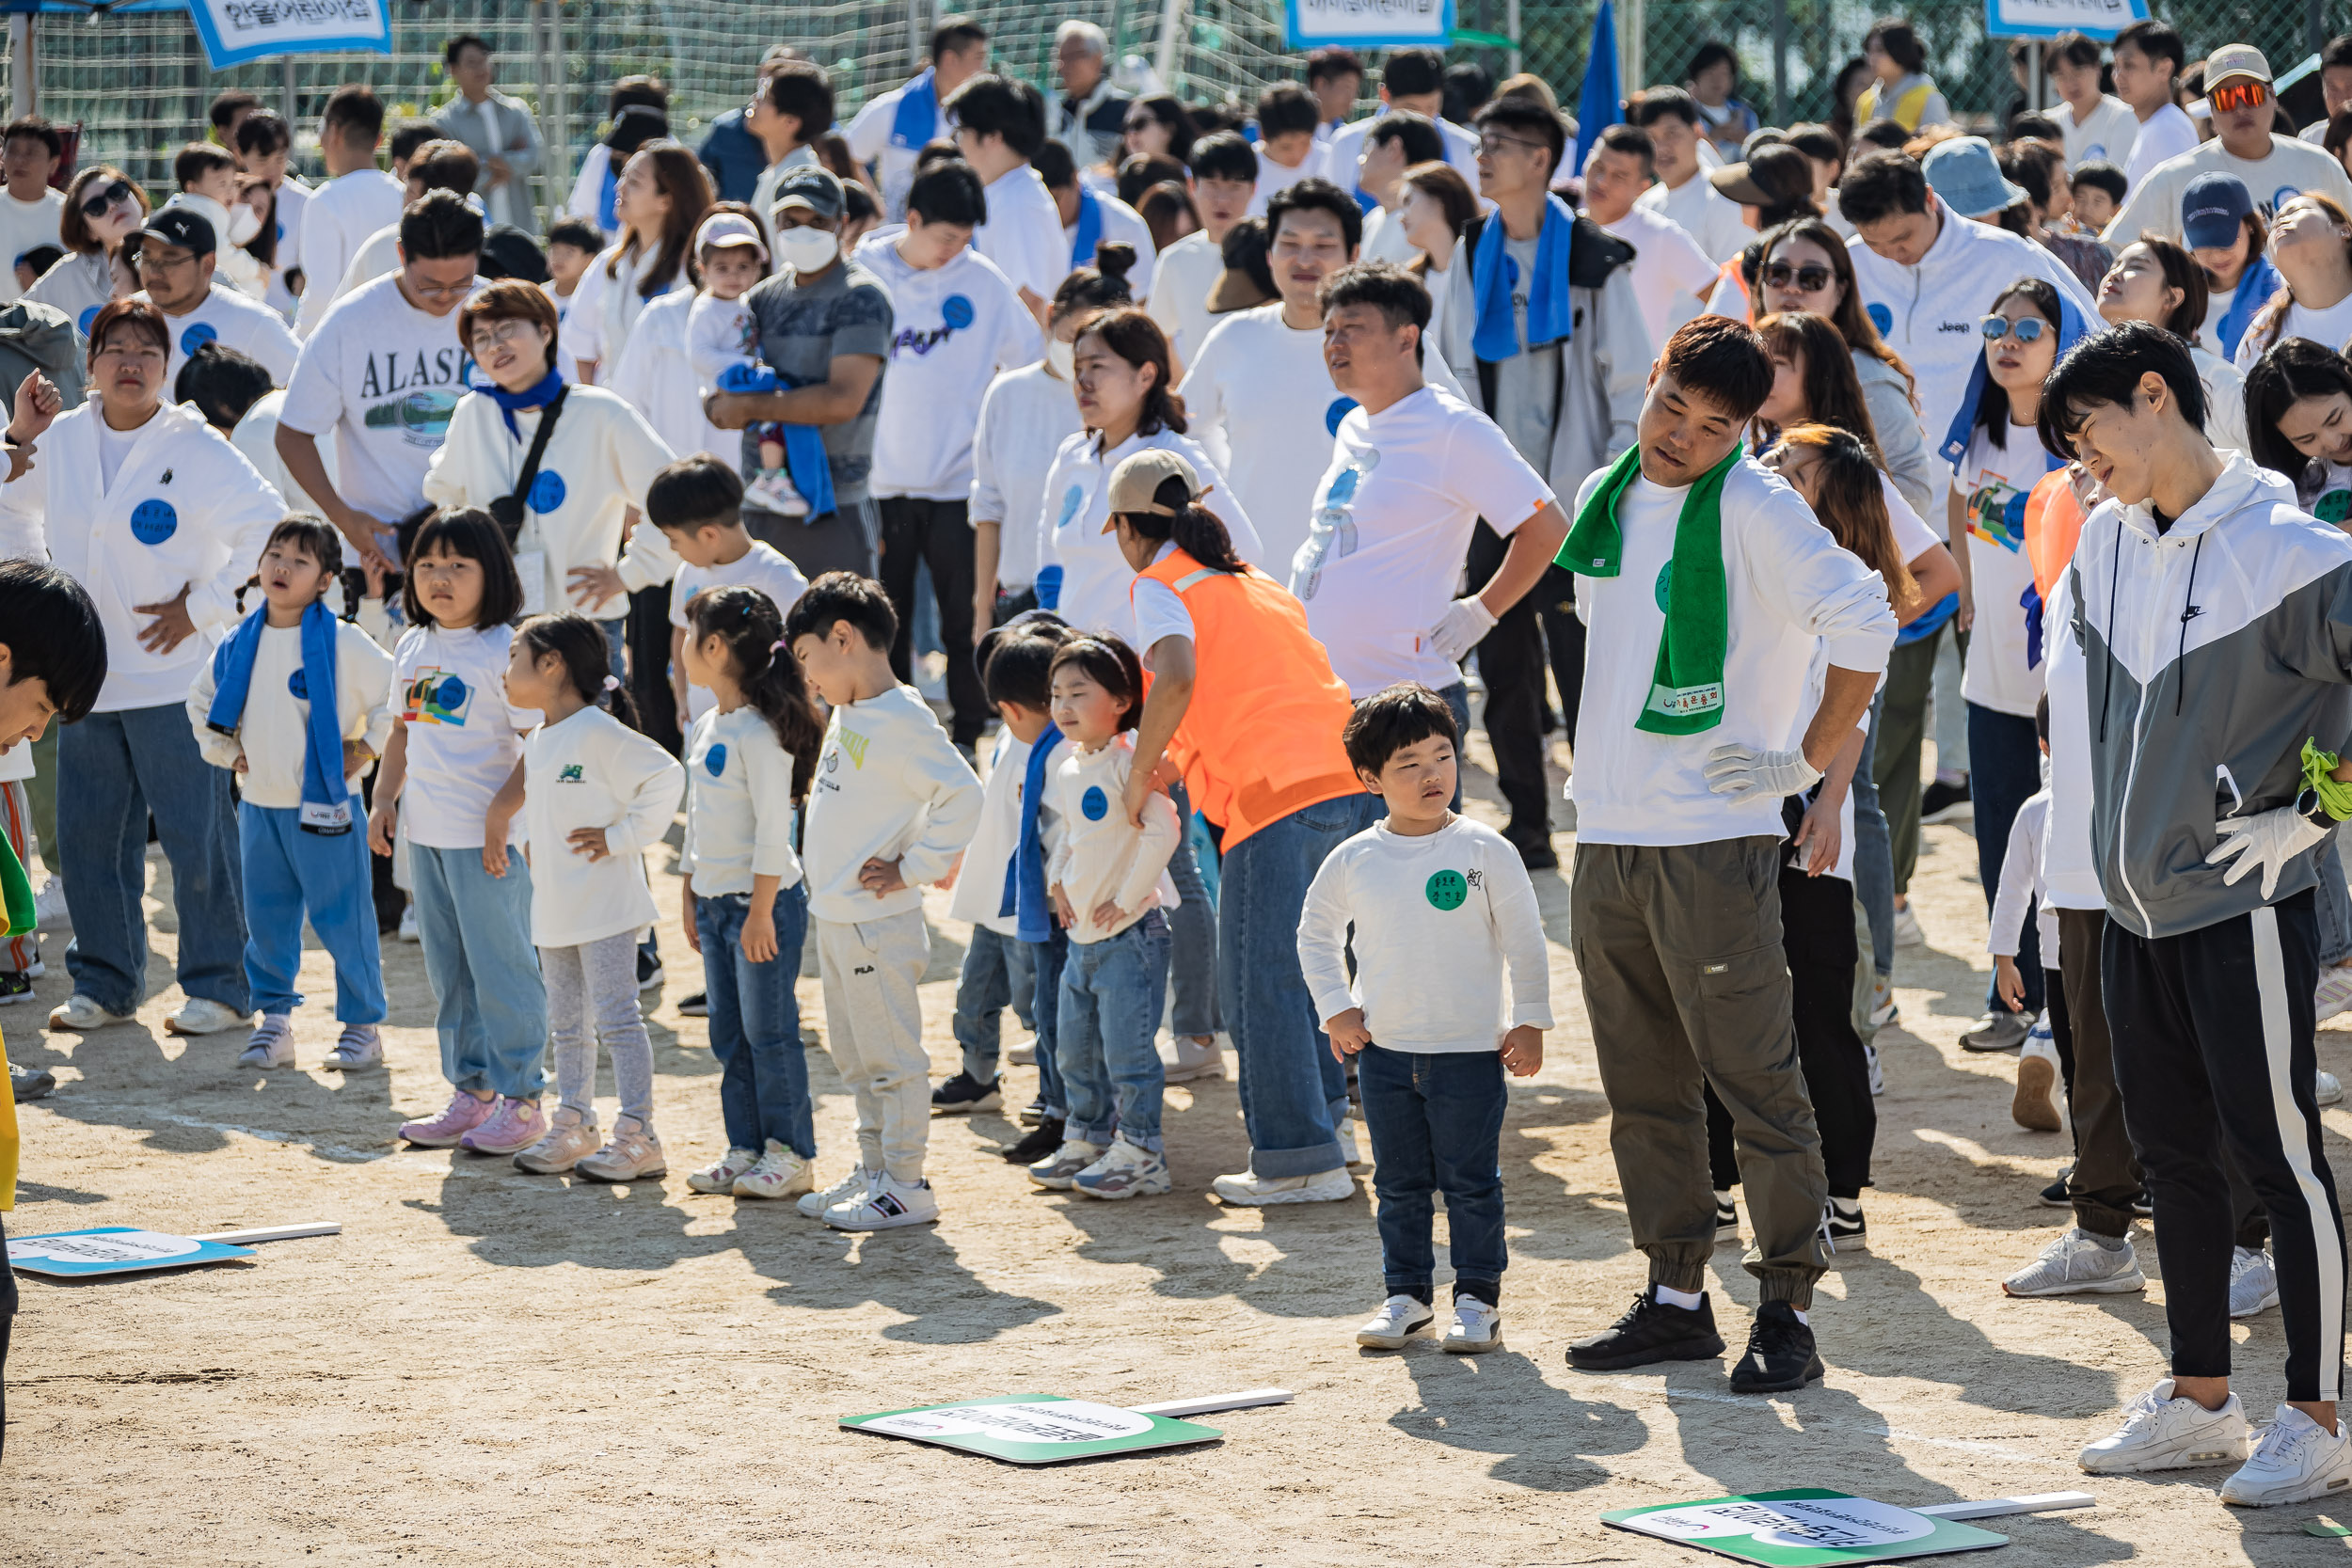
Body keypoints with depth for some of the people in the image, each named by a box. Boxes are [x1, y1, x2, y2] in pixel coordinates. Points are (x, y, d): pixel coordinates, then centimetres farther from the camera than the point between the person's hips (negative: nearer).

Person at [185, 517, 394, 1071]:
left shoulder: (344, 644, -10)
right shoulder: (240, 645, 6)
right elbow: (202, 700, 23)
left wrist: (366, 748, -6)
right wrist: (226, 752, 12)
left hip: (325, 809, -5)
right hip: (259, 805, 5)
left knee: (343, 920, -1)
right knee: (267, 919, 9)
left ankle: (361, 1026, 10)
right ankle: (274, 1022, 20)